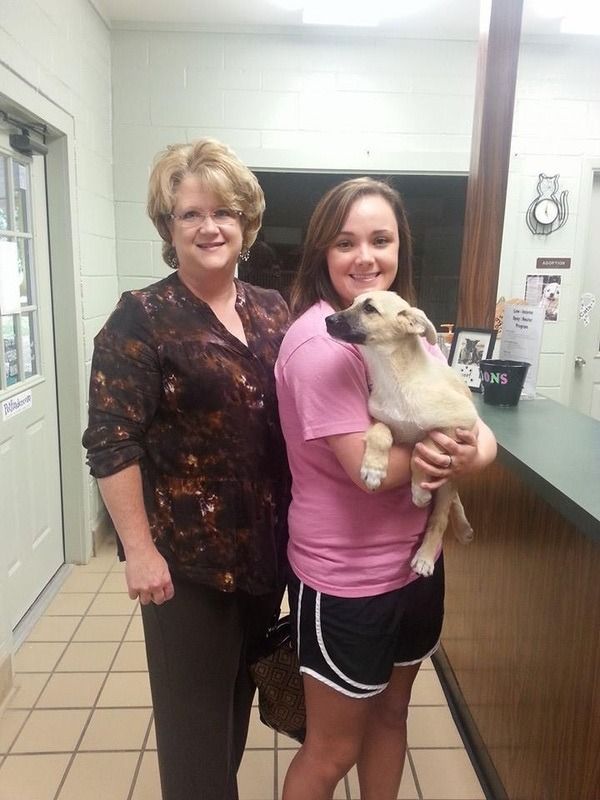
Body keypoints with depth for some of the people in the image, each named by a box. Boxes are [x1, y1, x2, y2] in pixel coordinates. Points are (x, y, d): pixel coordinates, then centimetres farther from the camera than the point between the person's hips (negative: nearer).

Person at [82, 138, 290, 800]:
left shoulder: (272, 311, 4)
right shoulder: (141, 319, -12)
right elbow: (111, 444, -15)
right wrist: (140, 550, -16)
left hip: (266, 542, 6)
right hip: (187, 552, -5)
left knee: (239, 688, 24)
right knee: (194, 703, 13)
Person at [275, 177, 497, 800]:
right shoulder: (318, 342, -21)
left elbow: (476, 429, 0)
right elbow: (370, 468, -26)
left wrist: (469, 454, -23)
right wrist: (452, 437, -13)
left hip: (416, 560, 8)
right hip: (345, 576, -7)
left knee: (391, 712, 27)